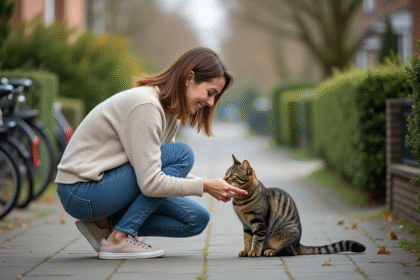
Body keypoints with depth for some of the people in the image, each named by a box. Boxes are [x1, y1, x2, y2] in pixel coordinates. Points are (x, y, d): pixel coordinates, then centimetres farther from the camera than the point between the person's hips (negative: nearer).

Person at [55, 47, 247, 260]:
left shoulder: (169, 110, 7)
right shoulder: (145, 105, -24)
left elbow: (164, 170, 13)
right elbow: (150, 183, -26)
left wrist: (212, 185, -1)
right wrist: (204, 186, -17)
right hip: (82, 192, -10)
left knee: (196, 220, 3)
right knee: (182, 155, -19)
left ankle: (103, 225, 7)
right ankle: (119, 238, -15)